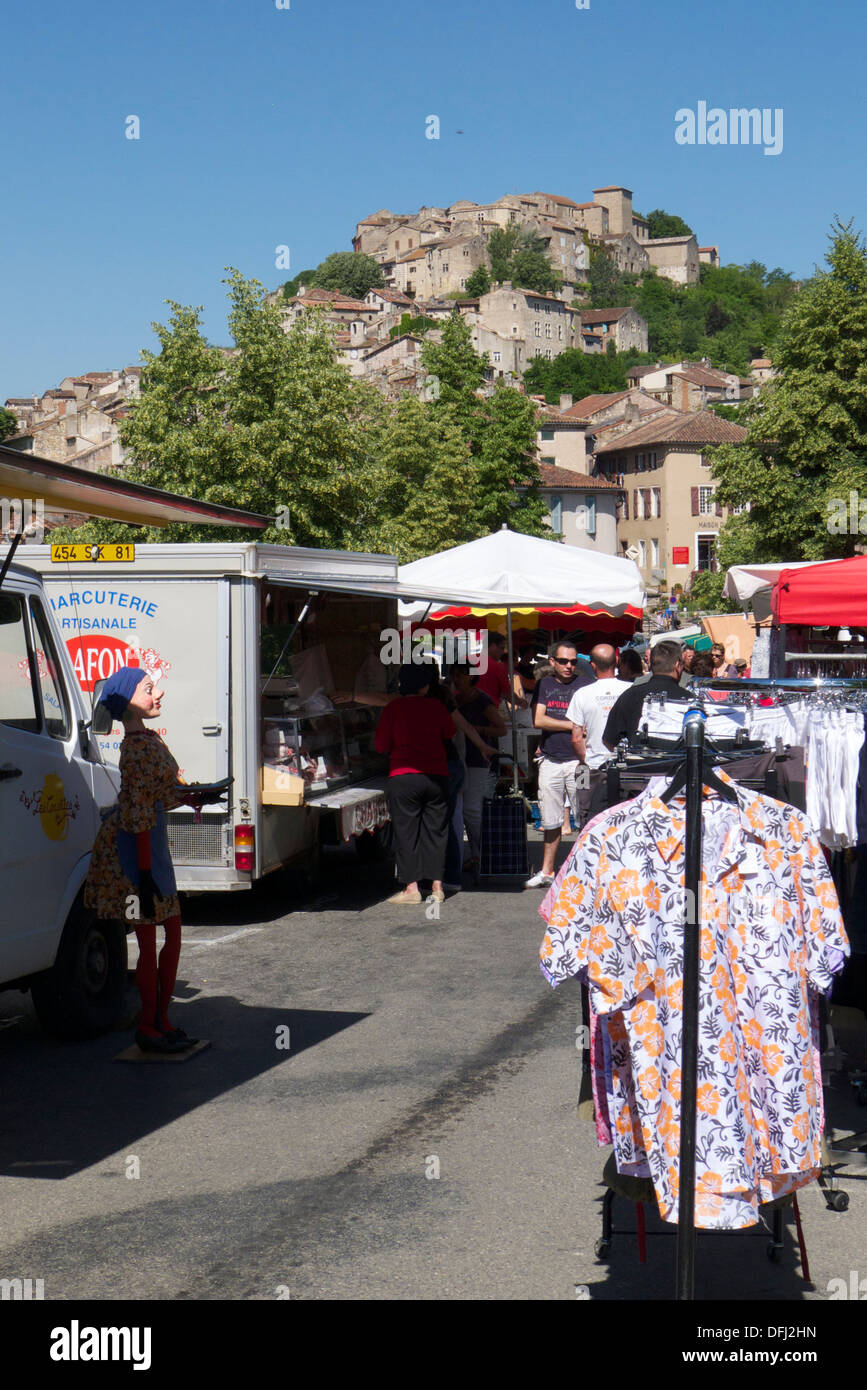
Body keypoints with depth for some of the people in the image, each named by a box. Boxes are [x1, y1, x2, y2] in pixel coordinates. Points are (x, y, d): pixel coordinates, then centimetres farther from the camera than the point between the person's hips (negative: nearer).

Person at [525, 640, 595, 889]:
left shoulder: (586, 684, 2)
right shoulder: (544, 685, 13)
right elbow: (538, 720, 2)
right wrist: (572, 725, -6)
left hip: (578, 760, -3)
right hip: (550, 761, 3)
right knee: (550, 821, 10)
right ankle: (546, 872, 19)